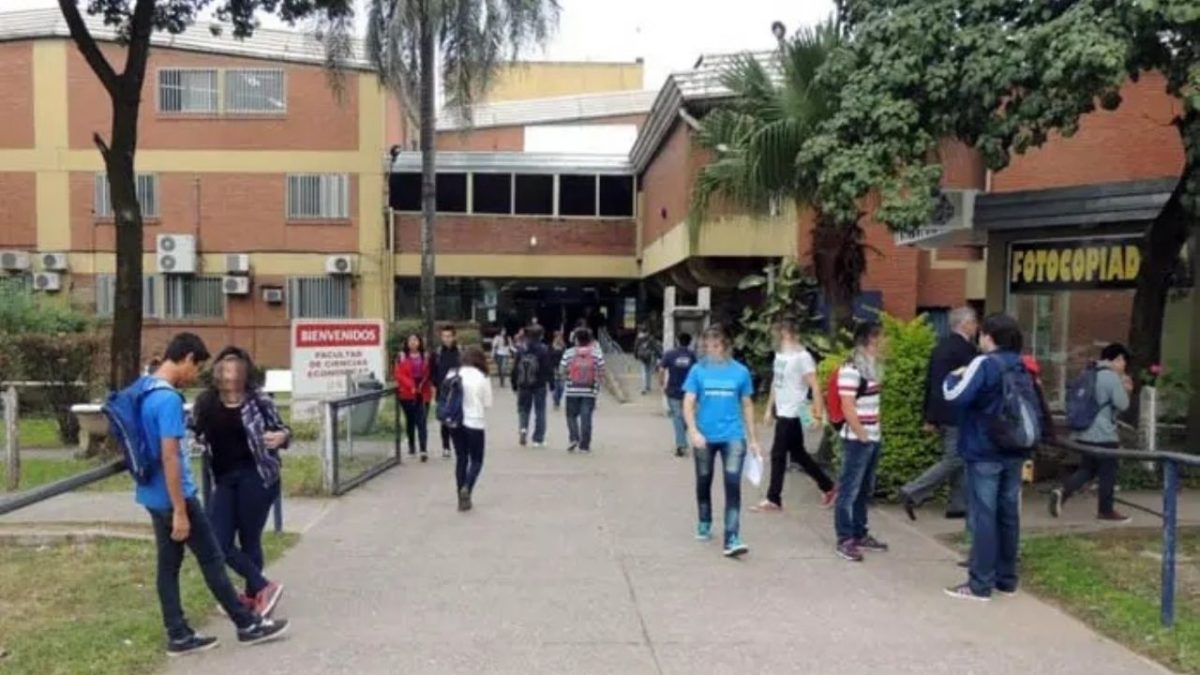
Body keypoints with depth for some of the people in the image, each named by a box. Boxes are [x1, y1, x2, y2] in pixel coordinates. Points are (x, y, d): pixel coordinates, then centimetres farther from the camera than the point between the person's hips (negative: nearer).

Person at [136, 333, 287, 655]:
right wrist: (180, 512, -23)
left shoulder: (144, 388, 8)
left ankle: (178, 636, 20)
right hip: (175, 496, -9)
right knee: (212, 559, 1)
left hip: (153, 494, 9)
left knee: (168, 564, 13)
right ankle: (248, 624, 12)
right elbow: (169, 458, -25)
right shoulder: (168, 399, -23)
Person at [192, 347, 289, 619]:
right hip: (225, 479, 5)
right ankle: (264, 587, 17)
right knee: (218, 542, 1)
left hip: (256, 476, -5)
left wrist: (282, 436, -21)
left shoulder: (258, 399, -8)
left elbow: (281, 429, 2)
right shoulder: (206, 401, 3)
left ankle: (253, 595, 27)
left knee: (249, 540, 5)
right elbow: (198, 434, 18)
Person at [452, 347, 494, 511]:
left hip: (456, 422, 4)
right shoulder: (482, 378, -8)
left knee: (460, 459, 13)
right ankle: (466, 488, -16)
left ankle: (463, 499, 16)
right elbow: (487, 403, -5)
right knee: (476, 460, 9)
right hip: (475, 422, -3)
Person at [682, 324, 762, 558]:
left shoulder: (740, 371, -1)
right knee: (704, 483, 17)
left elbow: (747, 406, 7)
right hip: (704, 437, 1)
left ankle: (732, 540, -10)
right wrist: (693, 431, -20)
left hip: (733, 437, -1)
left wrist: (753, 439, 9)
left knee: (733, 485, -10)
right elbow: (688, 404, -4)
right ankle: (704, 525, 39)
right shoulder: (698, 371, -3)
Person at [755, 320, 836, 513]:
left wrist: (818, 415, -22)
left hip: (792, 414, -9)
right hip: (782, 412, 9)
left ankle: (773, 500, 8)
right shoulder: (780, 354, 11)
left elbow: (815, 387, -18)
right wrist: (769, 408, 20)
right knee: (798, 454, 15)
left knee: (778, 455, -3)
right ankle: (828, 487, 27)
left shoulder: (802, 356, -16)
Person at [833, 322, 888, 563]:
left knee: (864, 490, 15)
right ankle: (845, 539, 4)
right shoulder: (851, 369, -17)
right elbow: (848, 408, -19)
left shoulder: (873, 367, 13)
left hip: (873, 438, 9)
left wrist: (877, 430, 14)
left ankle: (860, 534, 25)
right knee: (849, 490, -2)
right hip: (857, 439, -9)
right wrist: (862, 436, -16)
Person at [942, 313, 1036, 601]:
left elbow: (956, 396, -20)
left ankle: (980, 584, -1)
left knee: (983, 517, -4)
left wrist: (953, 378, -2)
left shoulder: (984, 364, -14)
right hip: (1013, 453, 8)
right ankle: (1006, 578, 20)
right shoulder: (1022, 368, 12)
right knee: (1008, 515, 12)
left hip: (984, 453, -7)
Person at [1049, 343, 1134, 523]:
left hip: (1083, 433, 8)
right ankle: (1106, 510, 16)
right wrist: (1125, 390, 7)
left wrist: (1122, 388, 20)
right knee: (1108, 473, 6)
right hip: (1104, 434, -8)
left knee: (1086, 469, 14)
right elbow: (1122, 405, -11)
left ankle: (1062, 491, -7)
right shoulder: (1112, 377, -14)